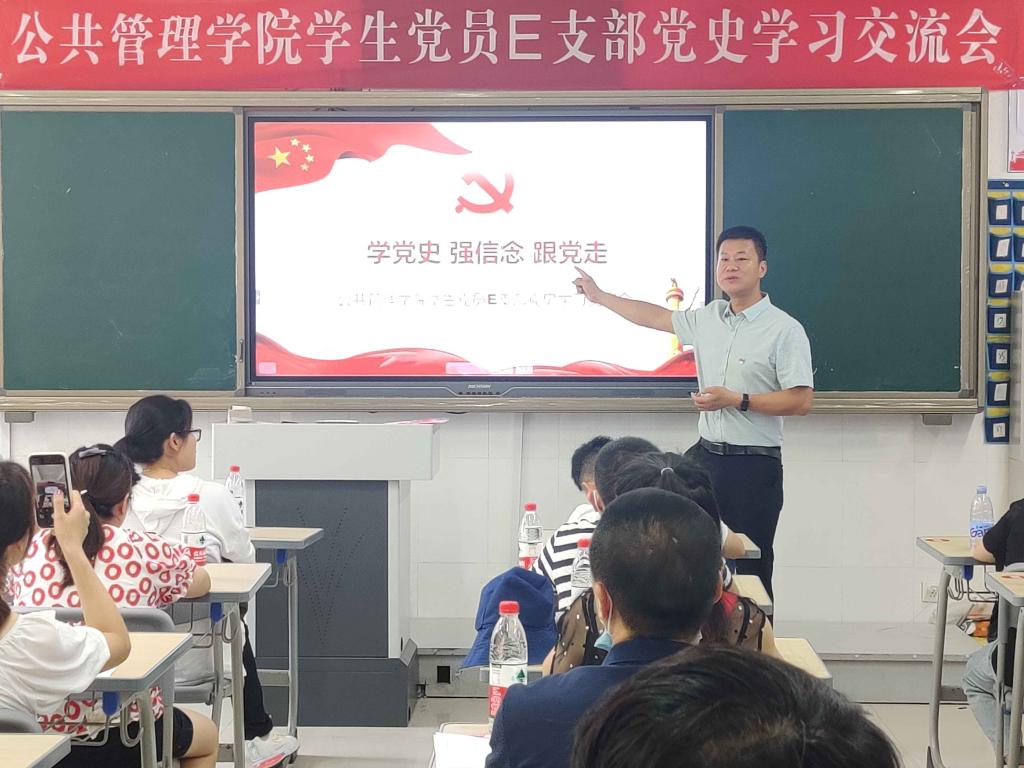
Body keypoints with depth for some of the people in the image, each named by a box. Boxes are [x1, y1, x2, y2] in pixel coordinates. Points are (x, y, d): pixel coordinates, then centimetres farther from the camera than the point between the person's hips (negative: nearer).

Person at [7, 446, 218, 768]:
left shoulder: (28, 549, -2)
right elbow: (202, 583, 13)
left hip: (37, 728, 4)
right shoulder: (147, 551, -9)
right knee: (208, 735, 31)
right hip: (122, 734, -4)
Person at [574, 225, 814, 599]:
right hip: (706, 453, 6)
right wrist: (599, 296, 29)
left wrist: (736, 400, -20)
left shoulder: (785, 330, -10)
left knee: (750, 569, -3)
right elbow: (659, 317, 24)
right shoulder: (707, 318, 8)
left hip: (754, 466, -6)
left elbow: (802, 401, -15)